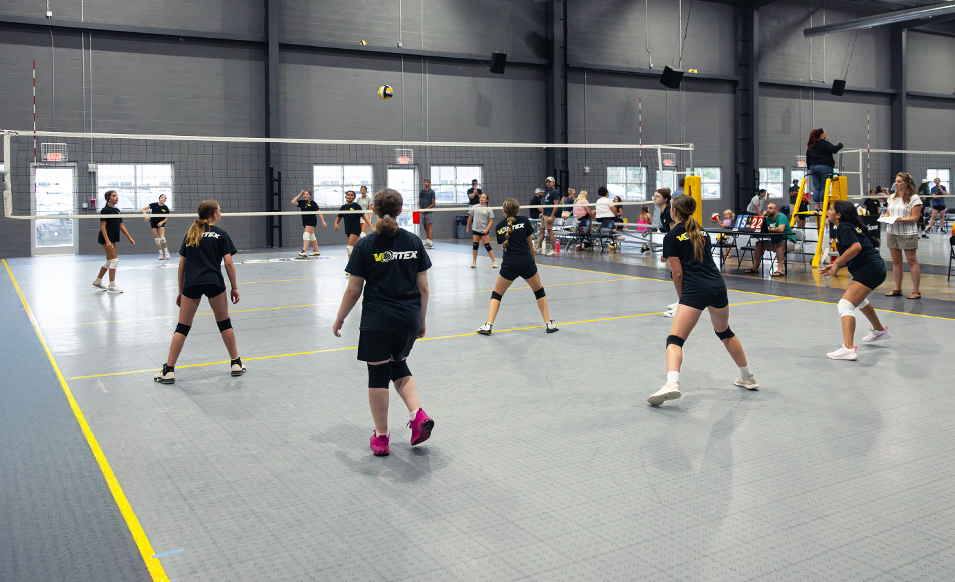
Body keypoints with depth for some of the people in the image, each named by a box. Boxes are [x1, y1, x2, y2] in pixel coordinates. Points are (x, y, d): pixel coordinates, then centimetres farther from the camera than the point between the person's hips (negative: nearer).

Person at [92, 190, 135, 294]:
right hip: (106, 239, -9)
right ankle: (111, 286, -6)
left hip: (113, 238, 9)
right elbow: (103, 226, -16)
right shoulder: (105, 210, -11)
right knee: (114, 260, -11)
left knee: (109, 261, 14)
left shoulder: (117, 210, 13)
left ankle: (97, 282, 27)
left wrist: (130, 237, 11)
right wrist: (107, 241, -25)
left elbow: (121, 225, 16)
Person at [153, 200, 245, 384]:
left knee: (182, 327, 7)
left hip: (191, 284, 2)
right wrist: (234, 287, 6)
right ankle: (236, 363, 19)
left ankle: (169, 370, 4)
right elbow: (228, 263, -1)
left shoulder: (190, 234, 17)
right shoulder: (221, 234, 7)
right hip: (214, 282, -2)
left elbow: (182, 265, 15)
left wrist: (181, 291, 21)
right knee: (224, 323, 13)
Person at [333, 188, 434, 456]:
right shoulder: (414, 242, 1)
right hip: (409, 319, 3)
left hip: (377, 321, -3)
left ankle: (381, 437, 17)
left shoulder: (365, 245, -7)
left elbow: (353, 290, -5)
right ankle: (418, 415, 4)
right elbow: (423, 287, 3)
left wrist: (339, 319, 8)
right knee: (399, 367, 23)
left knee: (378, 375, 8)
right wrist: (421, 319, 15)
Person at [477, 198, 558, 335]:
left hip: (509, 265, 0)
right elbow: (530, 244, 10)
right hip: (526, 262, 0)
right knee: (539, 291, 20)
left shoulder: (499, 227, 10)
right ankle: (549, 324, 18)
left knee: (496, 294, 17)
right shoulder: (524, 221, 5)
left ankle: (488, 325, 3)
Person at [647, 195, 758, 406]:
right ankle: (748, 377, 39)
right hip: (718, 286, 6)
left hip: (694, 291, -6)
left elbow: (678, 273, -1)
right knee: (724, 331, 28)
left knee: (675, 339, -8)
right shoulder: (702, 232, 21)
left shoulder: (671, 237, 3)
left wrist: (681, 297, 13)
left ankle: (672, 383, -33)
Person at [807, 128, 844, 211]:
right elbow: (833, 149, -19)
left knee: (816, 188, 5)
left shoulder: (810, 146, 16)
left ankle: (817, 207, 0)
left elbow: (808, 158, 20)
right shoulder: (824, 143, -5)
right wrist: (840, 145, -2)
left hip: (813, 167, 6)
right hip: (824, 167, -6)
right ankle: (822, 207, -8)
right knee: (824, 188, -5)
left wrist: (810, 168, 27)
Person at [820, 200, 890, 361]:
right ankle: (880, 331, 56)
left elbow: (856, 247, -27)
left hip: (869, 269, -11)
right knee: (858, 299, 36)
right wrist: (836, 266, 7)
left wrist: (837, 264, -22)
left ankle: (848, 349, -34)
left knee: (845, 304, -21)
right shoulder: (850, 226, 19)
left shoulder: (844, 227, -10)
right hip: (875, 267, 11)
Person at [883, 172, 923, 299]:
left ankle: (916, 291, 1)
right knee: (896, 261, 9)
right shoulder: (892, 197, 14)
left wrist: (901, 219, -23)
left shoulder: (914, 198, -7)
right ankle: (897, 289, 17)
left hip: (908, 233, -6)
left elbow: (915, 218, -11)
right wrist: (885, 216, -2)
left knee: (911, 261, -3)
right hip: (892, 232, 6)